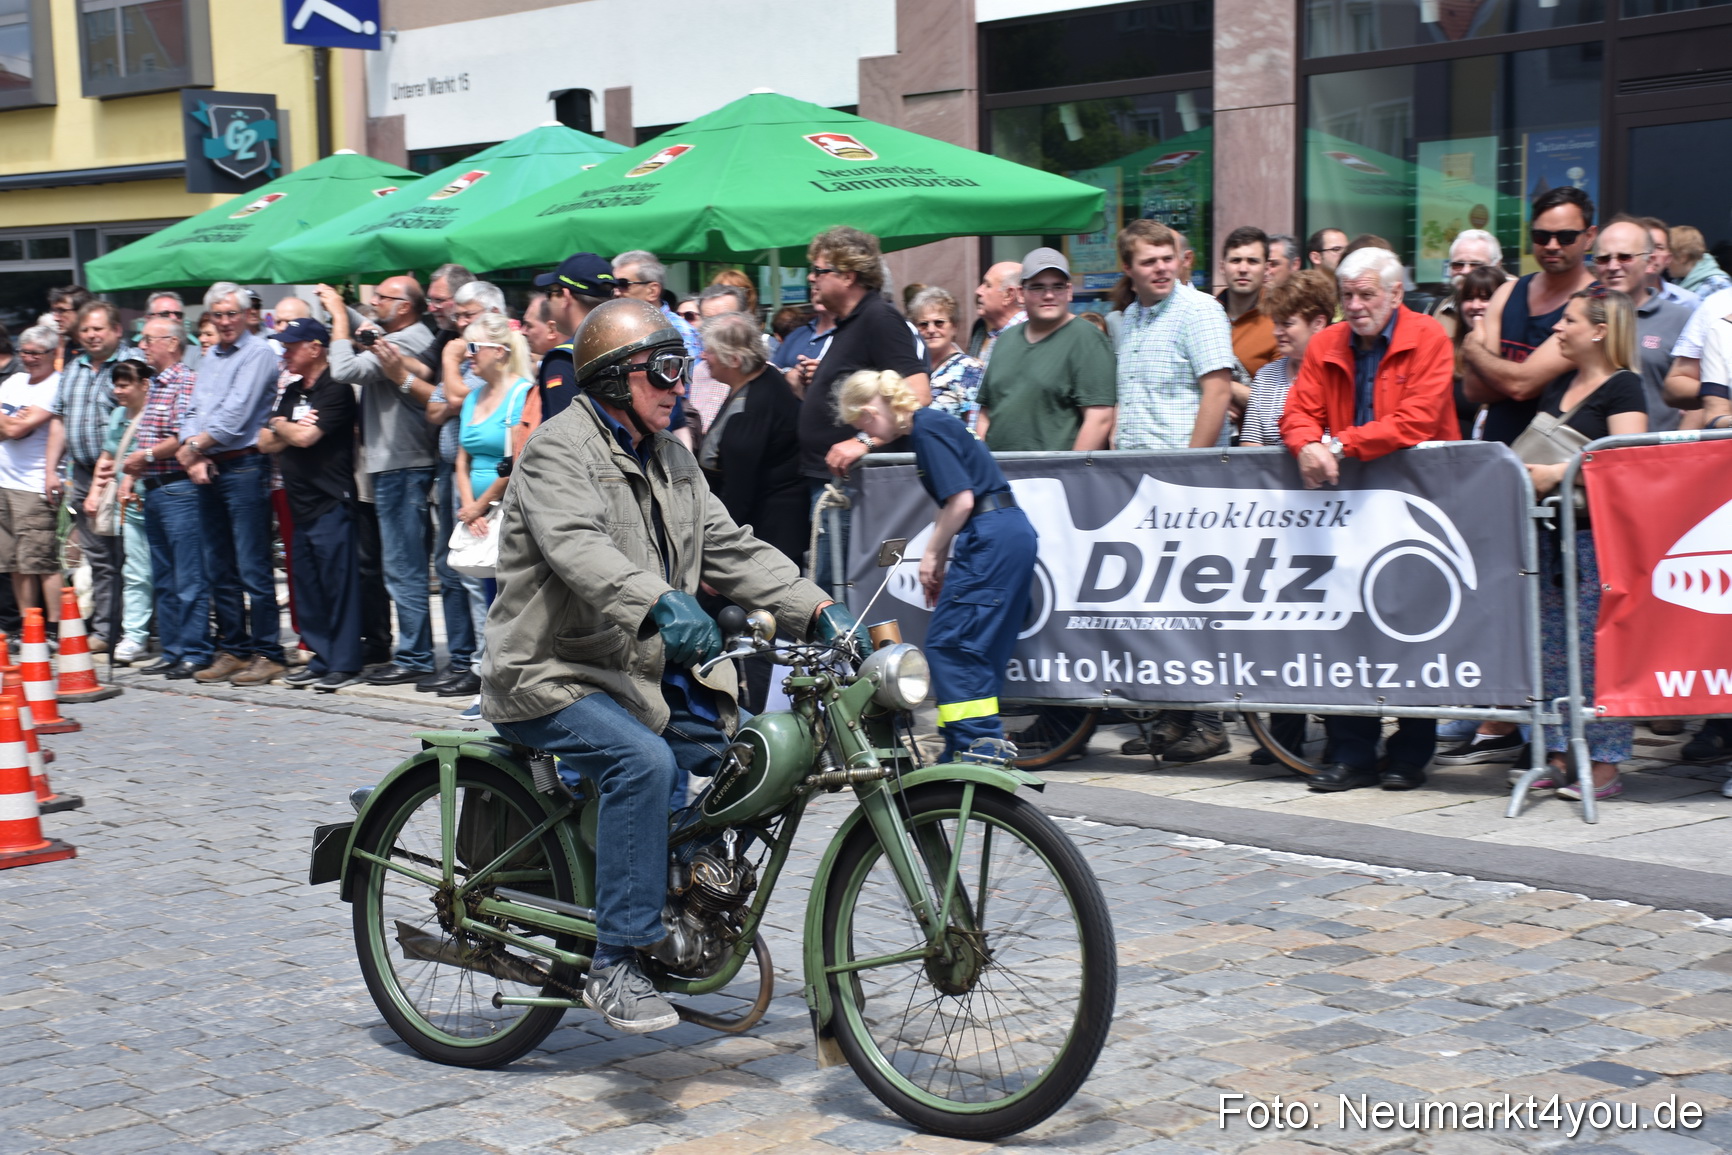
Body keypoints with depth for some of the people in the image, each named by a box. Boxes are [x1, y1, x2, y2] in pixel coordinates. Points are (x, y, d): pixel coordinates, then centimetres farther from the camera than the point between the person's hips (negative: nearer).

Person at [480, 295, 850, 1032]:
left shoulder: (672, 458, 16)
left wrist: (816, 610, -4)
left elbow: (730, 550, 11)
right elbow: (579, 548, -30)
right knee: (645, 763, -32)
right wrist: (659, 604, -48)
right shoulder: (560, 449, -12)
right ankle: (614, 965, -27)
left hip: (646, 671, 8)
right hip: (553, 676, -8)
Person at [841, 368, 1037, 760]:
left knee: (949, 643, -8)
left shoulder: (927, 430, -11)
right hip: (1010, 533, 10)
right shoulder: (927, 426, 19)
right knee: (978, 648, 11)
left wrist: (932, 555, -7)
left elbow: (961, 499, -19)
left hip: (991, 537, -10)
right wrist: (939, 565, 19)